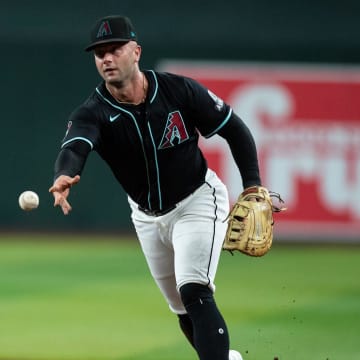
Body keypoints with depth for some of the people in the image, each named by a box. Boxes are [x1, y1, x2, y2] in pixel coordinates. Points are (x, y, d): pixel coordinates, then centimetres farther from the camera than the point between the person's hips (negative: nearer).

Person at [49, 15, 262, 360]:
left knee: (194, 294, -22)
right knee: (184, 312, 15)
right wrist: (64, 176, -66)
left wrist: (253, 188, -15)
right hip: (147, 217, 4)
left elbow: (235, 129, -8)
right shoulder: (92, 113, -20)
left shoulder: (179, 90, -20)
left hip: (197, 202, -4)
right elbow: (74, 147, -43)